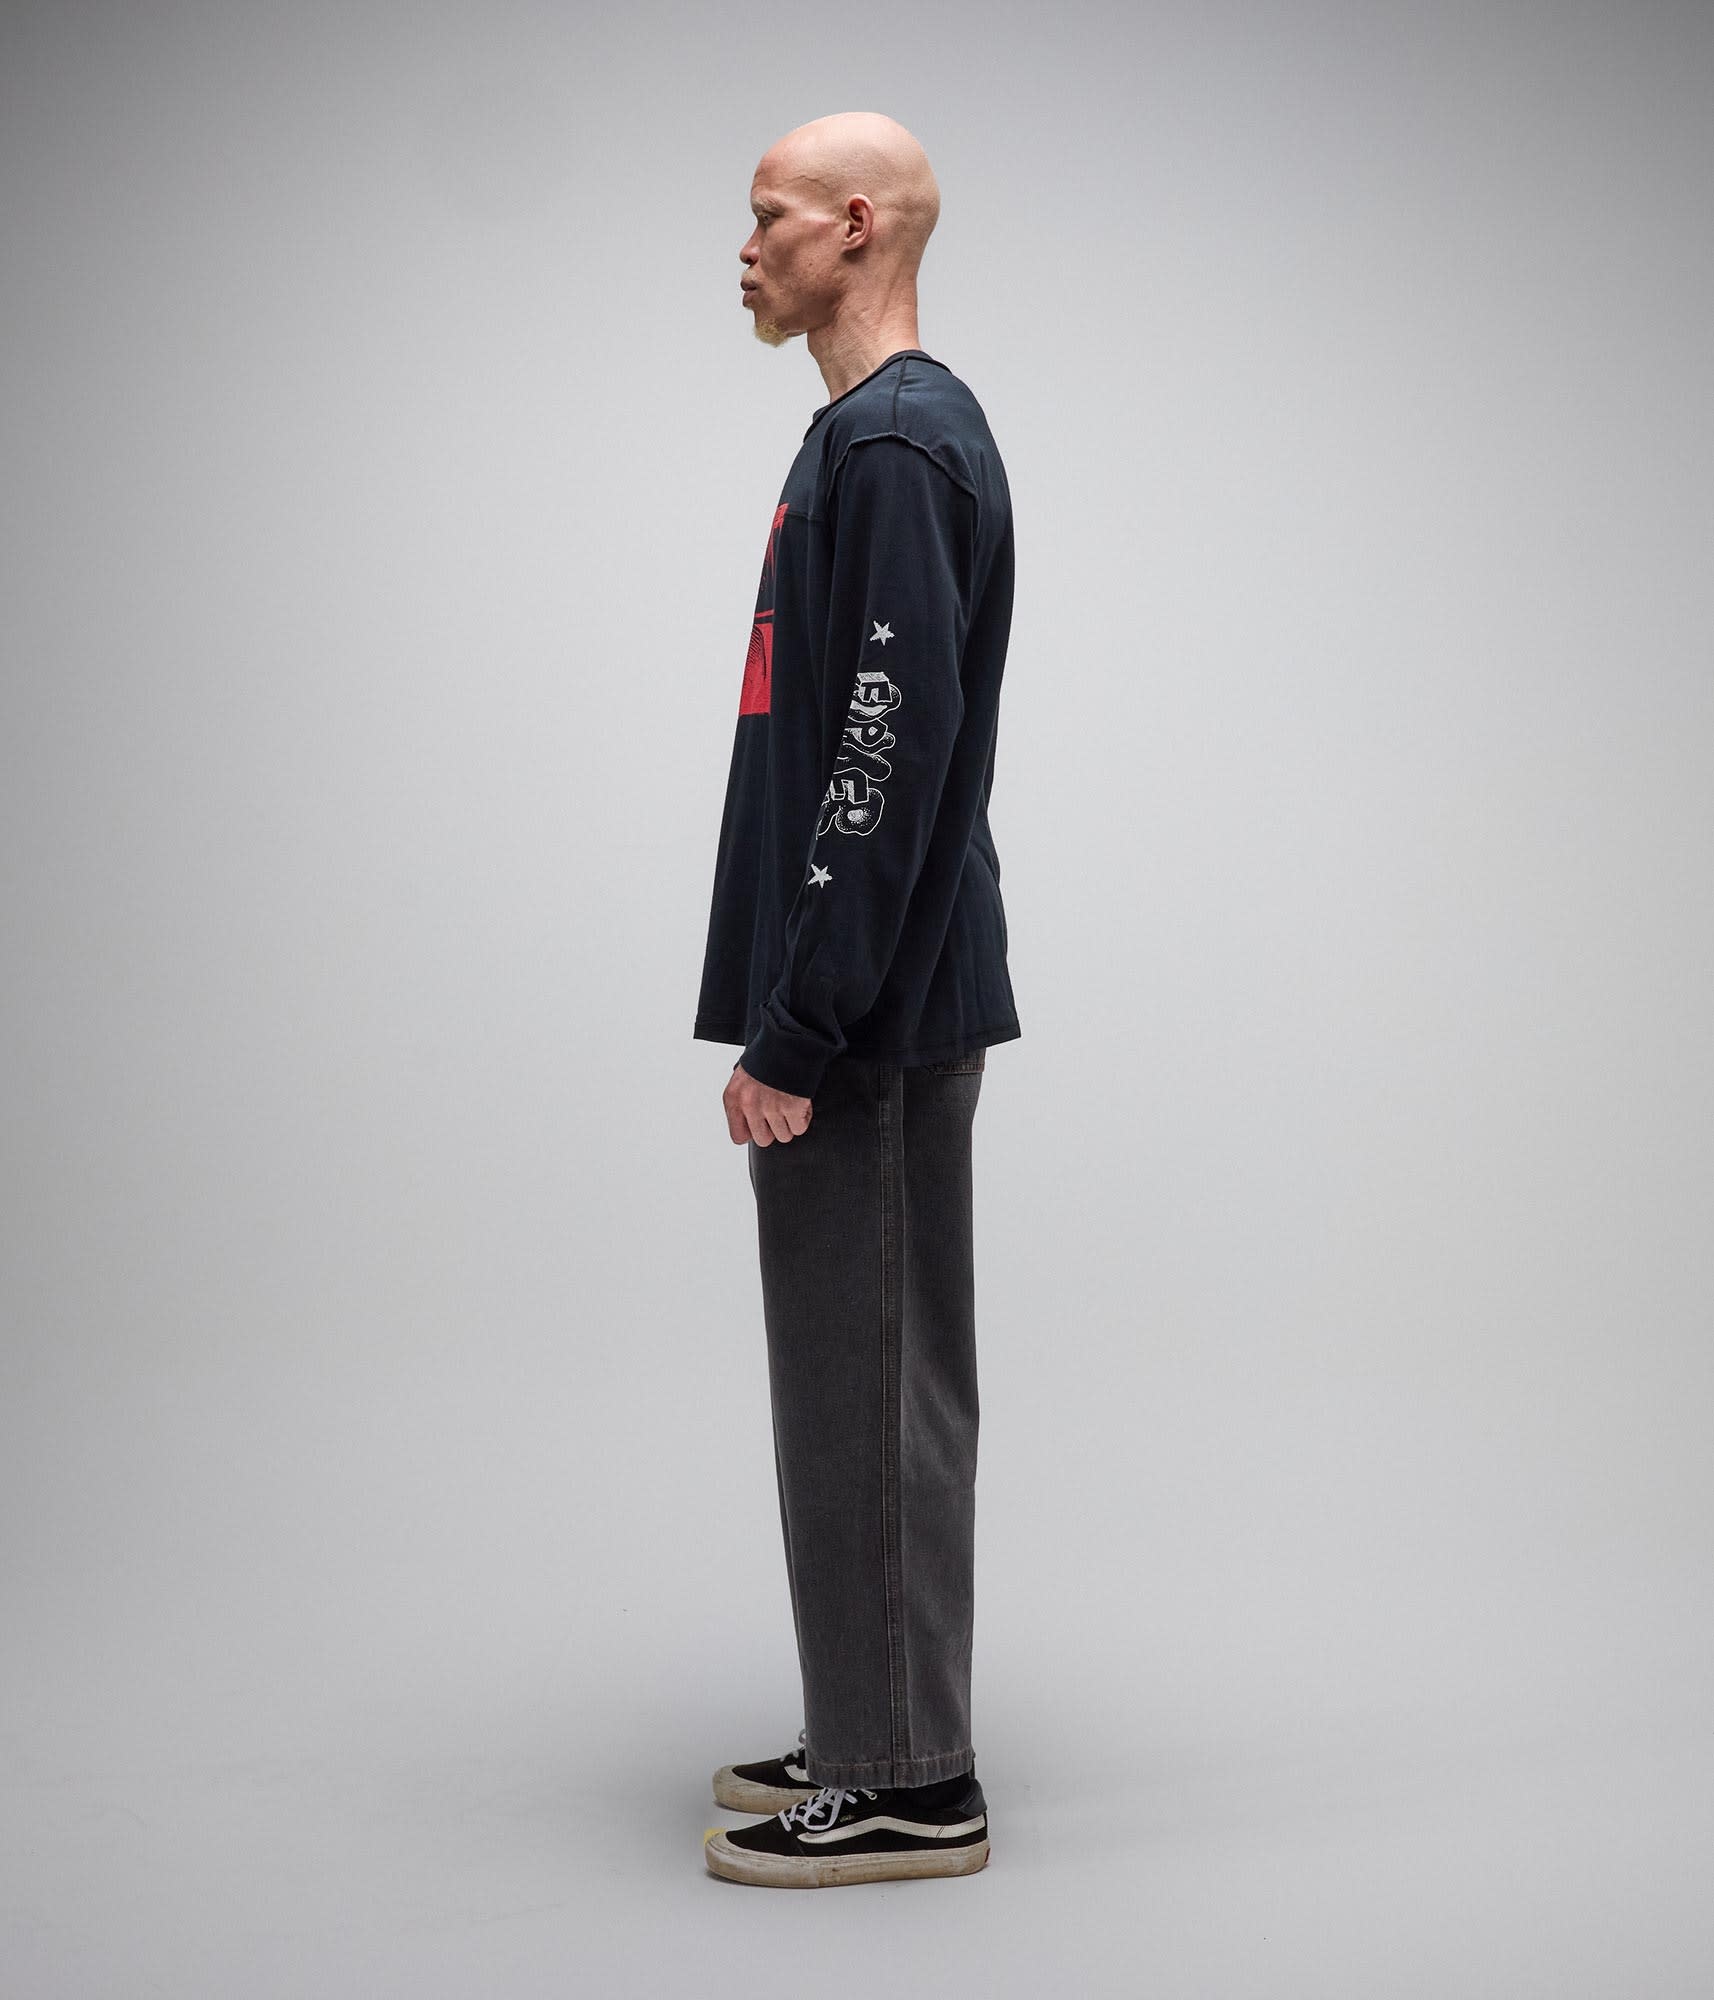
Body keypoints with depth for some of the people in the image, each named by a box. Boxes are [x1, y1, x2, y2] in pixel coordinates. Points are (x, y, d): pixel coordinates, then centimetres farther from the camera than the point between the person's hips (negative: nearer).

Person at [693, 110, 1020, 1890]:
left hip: (874, 1016, -11)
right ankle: (876, 1742, 26)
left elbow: (894, 757, -22)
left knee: (865, 1386, -3)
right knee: (865, 1376, 15)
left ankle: (909, 1790, 8)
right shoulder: (877, 432, 18)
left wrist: (796, 1031, -22)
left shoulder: (895, 442, -15)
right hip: (876, 1006, 11)